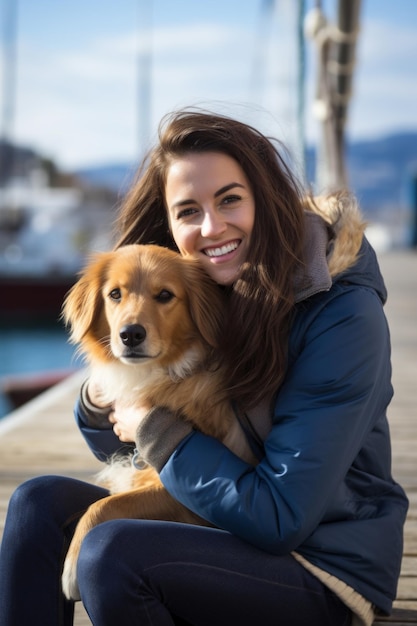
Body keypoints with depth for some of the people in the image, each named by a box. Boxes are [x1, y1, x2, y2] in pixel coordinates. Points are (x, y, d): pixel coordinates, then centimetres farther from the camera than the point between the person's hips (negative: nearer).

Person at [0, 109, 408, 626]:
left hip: (324, 571, -7)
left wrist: (155, 428, -18)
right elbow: (115, 445, 11)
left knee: (112, 551, -27)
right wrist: (101, 401, -13)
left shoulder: (345, 318, -21)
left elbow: (280, 517, -23)